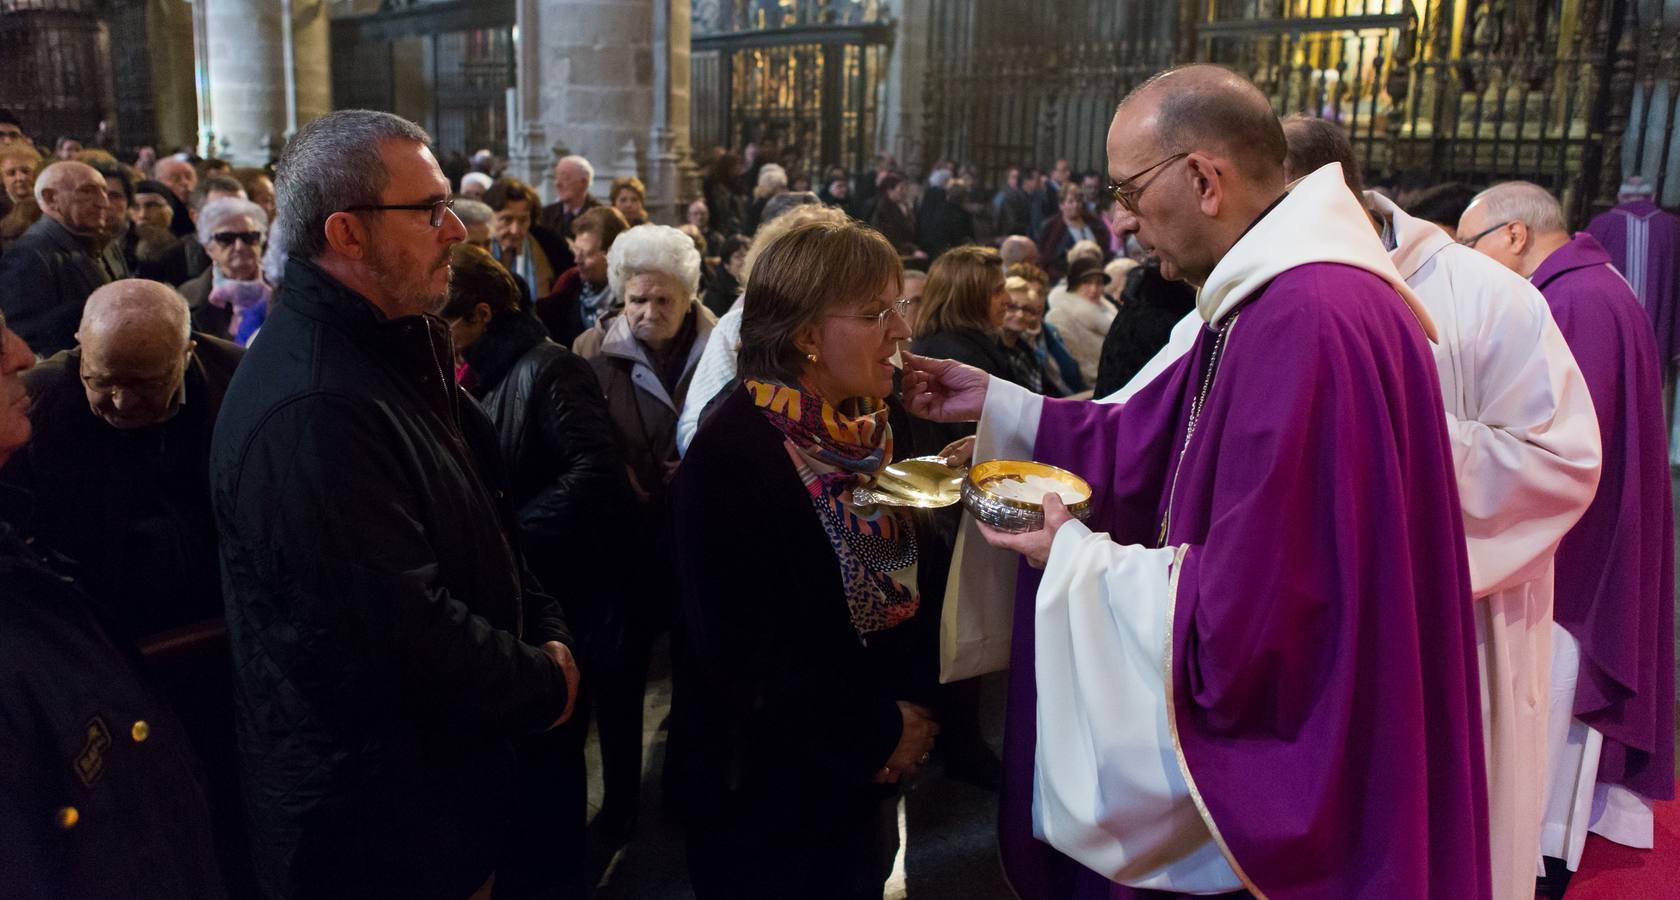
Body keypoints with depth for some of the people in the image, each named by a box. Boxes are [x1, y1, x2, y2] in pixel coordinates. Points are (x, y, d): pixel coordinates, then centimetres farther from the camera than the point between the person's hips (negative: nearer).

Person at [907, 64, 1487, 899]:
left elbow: (1251, 608, -30)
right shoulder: (1274, 297, 6)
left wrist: (1080, 559, -17)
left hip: (1291, 774, -9)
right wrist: (996, 403, 6)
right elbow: (1149, 439, 11)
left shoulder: (1311, 325, -30)